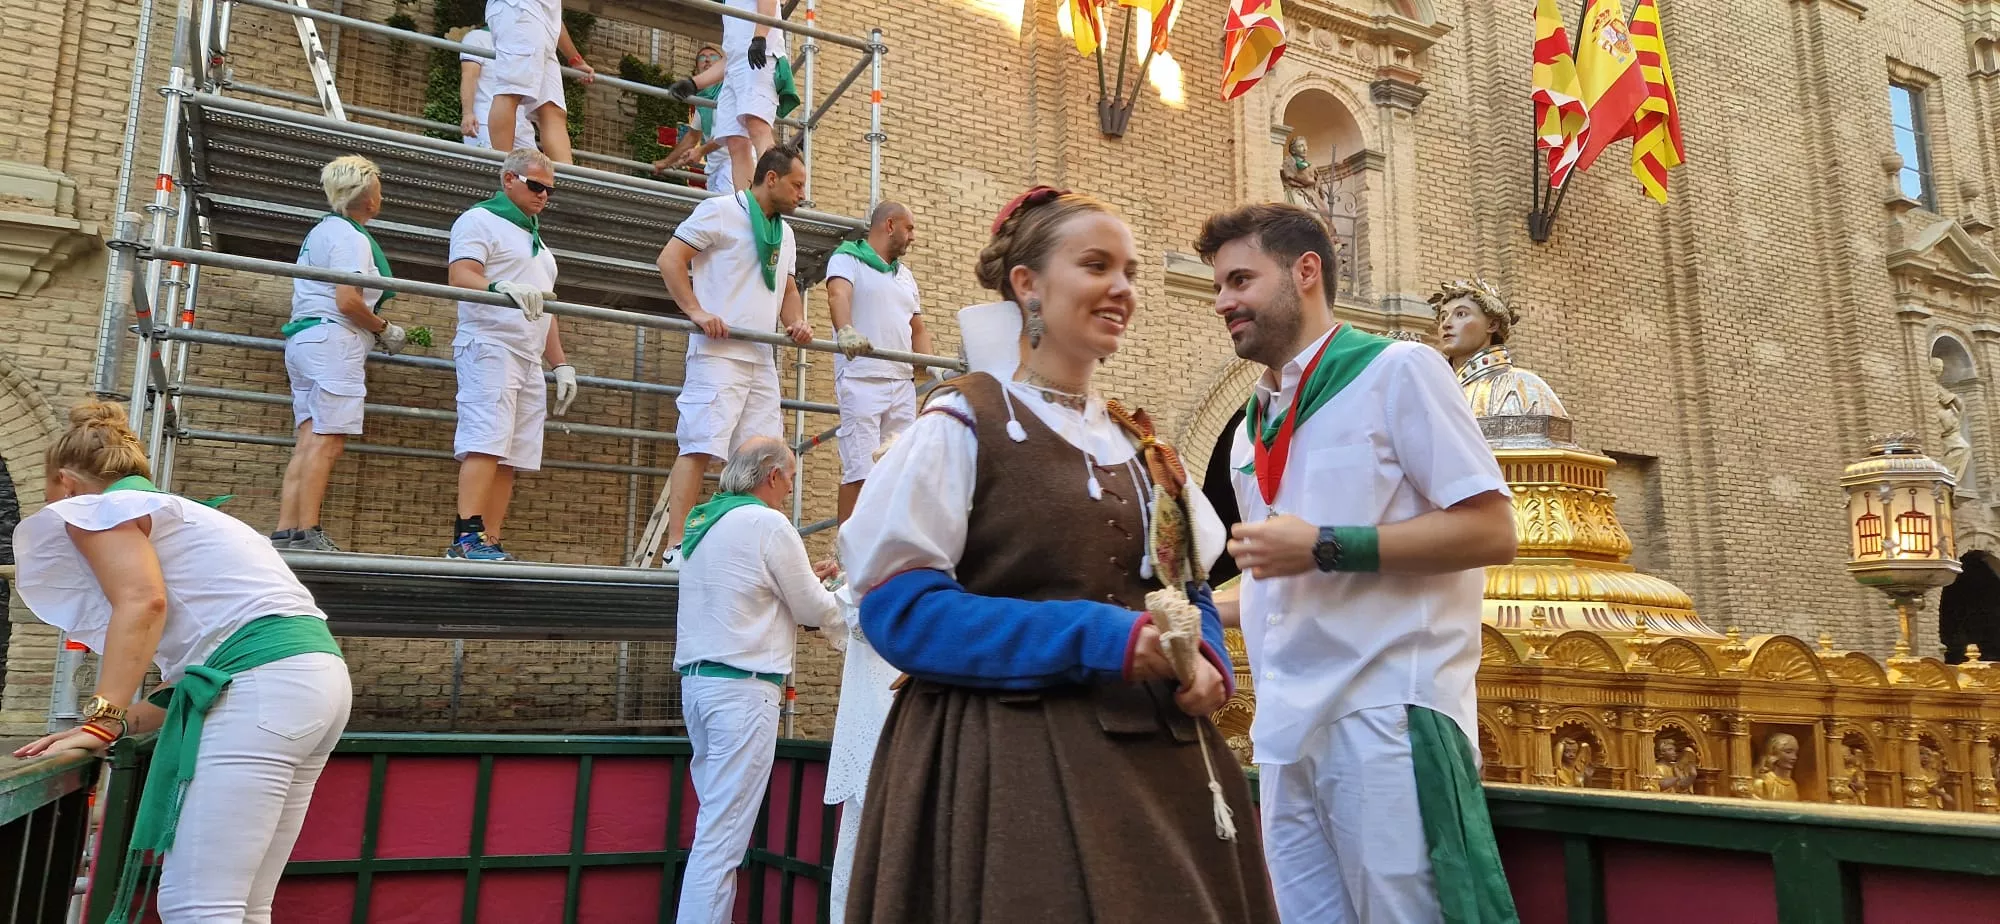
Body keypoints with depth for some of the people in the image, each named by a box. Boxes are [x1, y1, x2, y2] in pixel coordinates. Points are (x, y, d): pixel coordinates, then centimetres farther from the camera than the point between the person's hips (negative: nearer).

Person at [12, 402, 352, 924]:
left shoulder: (97, 507, 10)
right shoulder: (178, 515, 34)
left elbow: (142, 601, -11)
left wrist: (102, 720, -10)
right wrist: (121, 722, 20)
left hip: (262, 685, -9)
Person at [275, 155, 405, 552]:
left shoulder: (322, 229, 23)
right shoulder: (351, 236, -9)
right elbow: (347, 301, -18)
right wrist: (385, 329, -3)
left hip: (304, 338, 10)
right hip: (333, 340, -10)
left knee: (308, 441, 5)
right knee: (327, 441, -12)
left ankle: (285, 533, 1)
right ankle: (307, 533, -15)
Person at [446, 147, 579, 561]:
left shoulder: (536, 238, 30)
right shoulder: (480, 220, 4)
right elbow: (460, 275, -13)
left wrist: (561, 364, 21)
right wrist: (503, 288, -33)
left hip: (529, 359, 8)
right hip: (490, 347, -8)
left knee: (511, 456, 0)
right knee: (486, 444, -18)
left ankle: (490, 543, -2)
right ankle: (467, 537, -21)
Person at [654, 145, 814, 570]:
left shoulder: (785, 233, 23)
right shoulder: (720, 210, 0)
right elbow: (670, 258, -5)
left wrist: (797, 322, 6)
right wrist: (696, 311, -17)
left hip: (762, 359, 8)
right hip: (718, 352, -8)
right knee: (700, 447, -13)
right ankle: (676, 548, -13)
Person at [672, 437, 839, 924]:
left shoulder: (701, 520, 14)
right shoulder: (768, 523, -11)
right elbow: (814, 610, -4)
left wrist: (804, 579, 22)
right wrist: (836, 592, 16)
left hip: (697, 679, 9)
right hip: (742, 688, -9)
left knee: (715, 822, 12)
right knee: (723, 834, -7)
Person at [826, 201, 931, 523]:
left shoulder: (907, 275, 24)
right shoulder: (847, 259, 3)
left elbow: (918, 329, 24)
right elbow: (838, 295, -17)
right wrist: (846, 332, -38)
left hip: (902, 383, 7)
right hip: (861, 379, -7)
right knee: (860, 471, -11)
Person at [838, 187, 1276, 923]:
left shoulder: (1140, 446, 14)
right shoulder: (963, 423, -5)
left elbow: (1189, 587, 19)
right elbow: (900, 606, -13)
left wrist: (1205, 657, -6)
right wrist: (1097, 639, -20)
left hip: (1153, 755, 6)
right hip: (1011, 762, -6)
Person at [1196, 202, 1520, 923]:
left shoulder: (1395, 371, -3)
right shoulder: (1254, 427, 17)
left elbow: (1491, 531, -11)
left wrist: (1325, 548, -16)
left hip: (1386, 719, -6)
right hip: (1287, 730, 7)